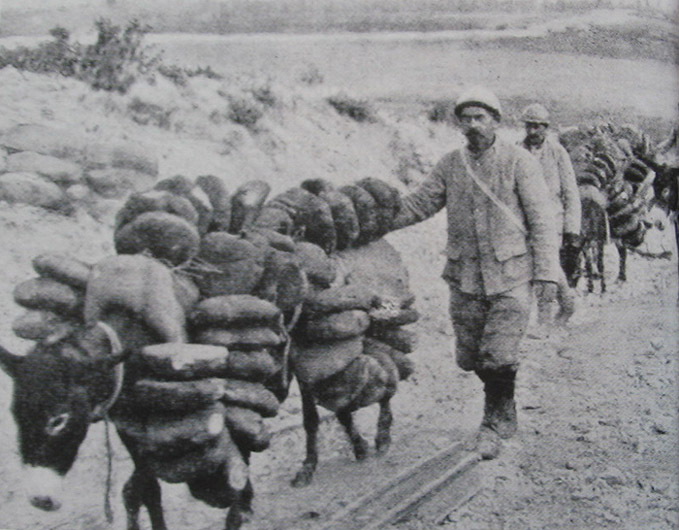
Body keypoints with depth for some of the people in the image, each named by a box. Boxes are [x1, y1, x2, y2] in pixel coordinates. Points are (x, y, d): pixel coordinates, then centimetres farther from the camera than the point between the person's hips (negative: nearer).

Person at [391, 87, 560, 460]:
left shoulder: (519, 162, -2)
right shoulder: (451, 165, 9)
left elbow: (541, 219, -3)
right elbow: (419, 204, 9)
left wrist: (546, 272, -9)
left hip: (510, 275, -4)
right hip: (465, 276, 4)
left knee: (498, 356, -10)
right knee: (469, 356, 8)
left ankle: (494, 425, 12)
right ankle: (505, 414, 32)